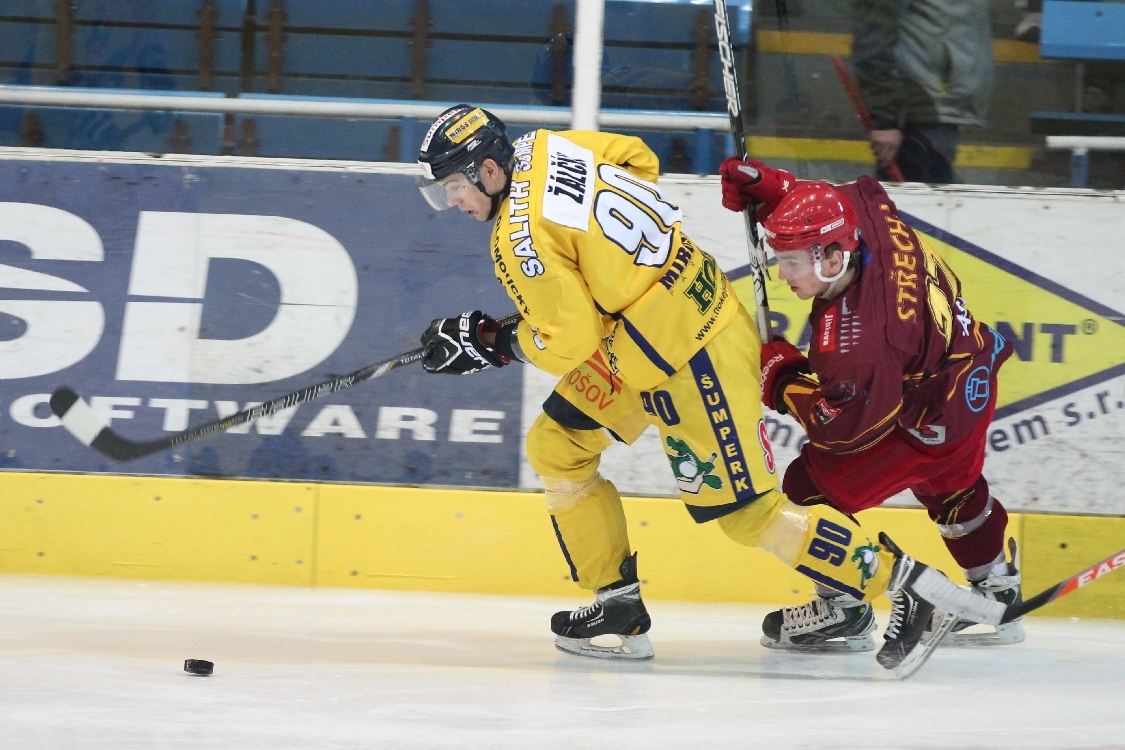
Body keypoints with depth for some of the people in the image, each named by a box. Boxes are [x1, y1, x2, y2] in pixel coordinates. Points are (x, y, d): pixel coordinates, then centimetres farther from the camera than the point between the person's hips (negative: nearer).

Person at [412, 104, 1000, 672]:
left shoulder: (522, 238, -21)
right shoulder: (543, 146, 3)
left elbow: (568, 342, -20)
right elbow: (639, 160, 18)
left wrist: (493, 344, -5)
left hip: (687, 361, -10)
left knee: (745, 511, -4)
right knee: (555, 446, 13)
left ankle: (906, 585, -1)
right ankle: (618, 607, 16)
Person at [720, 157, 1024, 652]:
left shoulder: (856, 341, -40)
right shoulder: (870, 214, -20)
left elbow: (842, 428, -30)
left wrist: (783, 376, -17)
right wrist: (764, 185, -6)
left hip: (927, 424, -9)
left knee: (813, 485, -1)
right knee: (952, 489, 33)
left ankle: (842, 607, 9)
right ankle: (996, 589, 52)